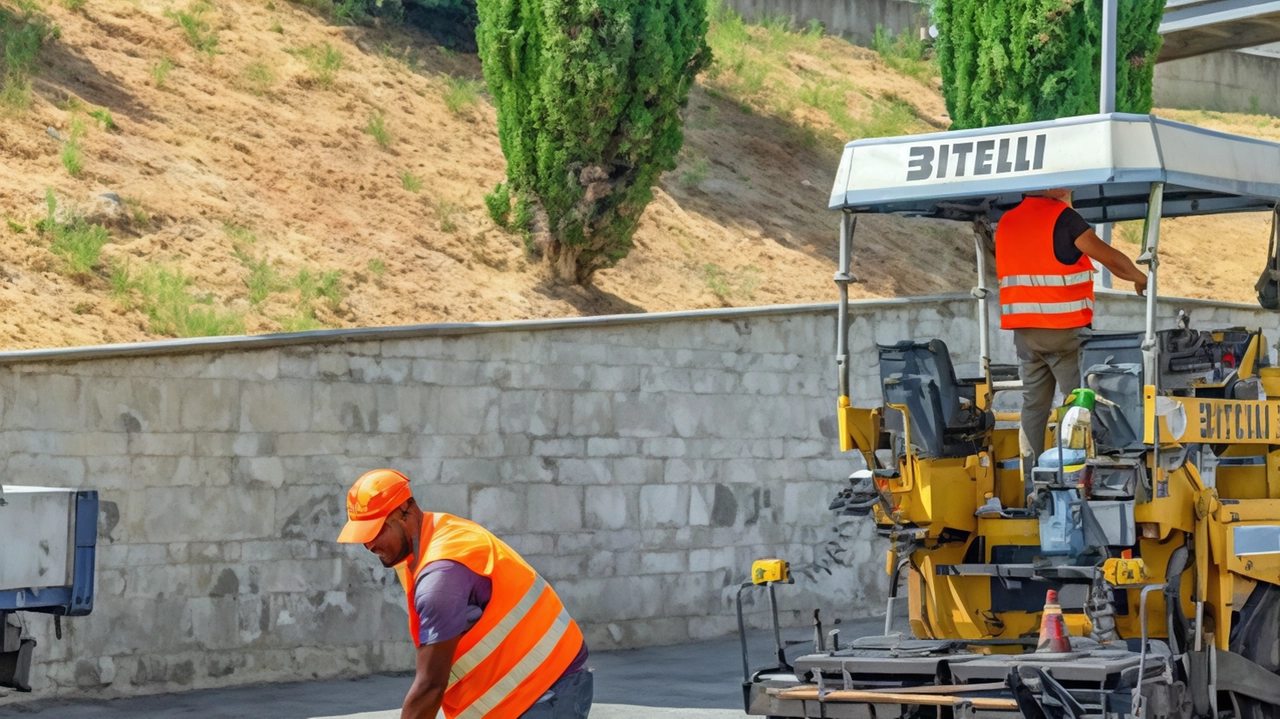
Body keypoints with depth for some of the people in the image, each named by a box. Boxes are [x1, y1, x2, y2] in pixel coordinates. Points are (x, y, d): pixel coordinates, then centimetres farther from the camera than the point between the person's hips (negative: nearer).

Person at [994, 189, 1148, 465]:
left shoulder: (1006, 222, 11)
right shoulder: (1062, 217, -9)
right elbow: (1109, 257, -7)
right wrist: (1141, 279, 8)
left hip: (1024, 332, 6)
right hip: (1064, 330, -6)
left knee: (1034, 405, 9)